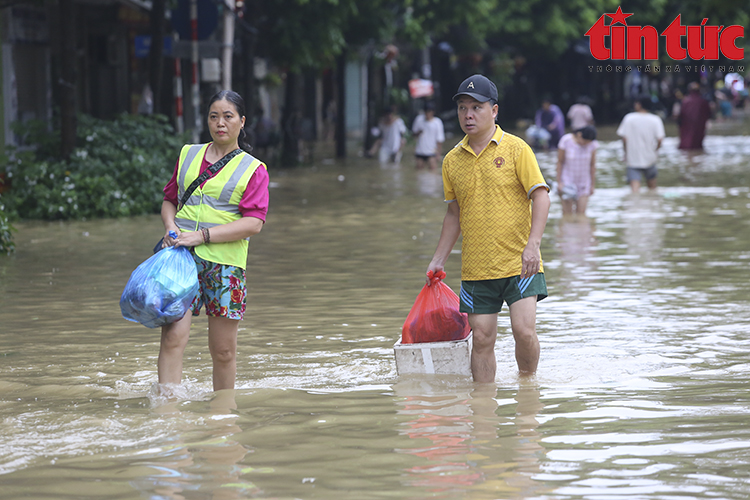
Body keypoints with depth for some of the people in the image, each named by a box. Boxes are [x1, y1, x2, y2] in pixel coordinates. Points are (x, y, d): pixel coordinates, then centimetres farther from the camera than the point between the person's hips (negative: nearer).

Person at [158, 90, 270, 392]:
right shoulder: (189, 155, 17)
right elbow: (169, 199, 24)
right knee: (172, 336, -15)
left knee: (223, 350, 3)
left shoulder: (253, 170, 6)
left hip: (225, 262, -1)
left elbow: (254, 223, -6)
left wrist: (202, 235, -14)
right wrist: (171, 226, 0)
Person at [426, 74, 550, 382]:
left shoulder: (515, 149, -4)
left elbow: (541, 196, -8)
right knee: (482, 338, 1)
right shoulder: (452, 160, 9)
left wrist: (533, 244, -20)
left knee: (524, 330, -13)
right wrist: (439, 260, 16)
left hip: (519, 264, -4)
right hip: (476, 269, 4)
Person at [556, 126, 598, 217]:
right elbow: (560, 162, -8)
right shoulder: (566, 141, -16)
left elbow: (592, 164, 1)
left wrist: (592, 185, 5)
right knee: (567, 213, -6)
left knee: (581, 212, -5)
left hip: (583, 182, 2)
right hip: (567, 181, -2)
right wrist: (559, 182, -9)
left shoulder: (592, 144, -9)